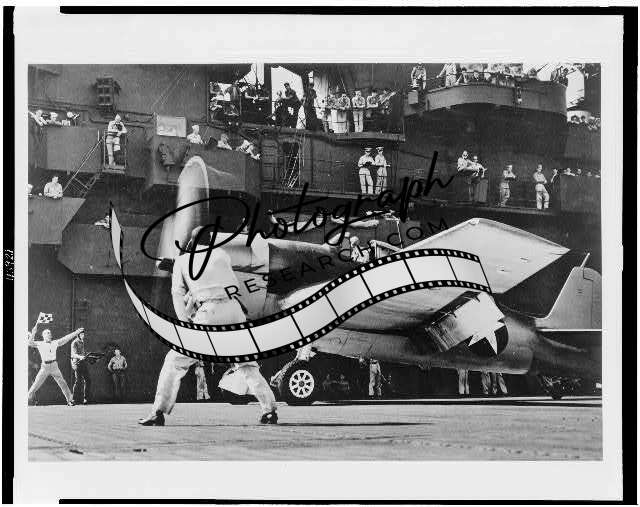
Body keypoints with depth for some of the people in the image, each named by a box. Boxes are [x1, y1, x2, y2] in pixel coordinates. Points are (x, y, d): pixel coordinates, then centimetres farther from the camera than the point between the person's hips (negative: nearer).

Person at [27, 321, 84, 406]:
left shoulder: (55, 343, 10)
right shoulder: (39, 344, 1)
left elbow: (66, 338, 9)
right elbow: (30, 343, -14)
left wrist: (77, 332, 6)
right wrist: (33, 333, -25)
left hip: (54, 366, 3)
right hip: (45, 366, -3)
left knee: (62, 383, 4)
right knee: (36, 384, -6)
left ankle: (70, 400, 12)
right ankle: (27, 398, 1)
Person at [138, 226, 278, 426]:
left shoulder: (182, 260, 18)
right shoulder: (222, 254, 24)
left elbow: (178, 295, 7)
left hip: (209, 312, -3)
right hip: (234, 309, 3)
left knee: (175, 361, 5)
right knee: (247, 364, 16)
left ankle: (159, 412, -4)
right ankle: (269, 410, 4)